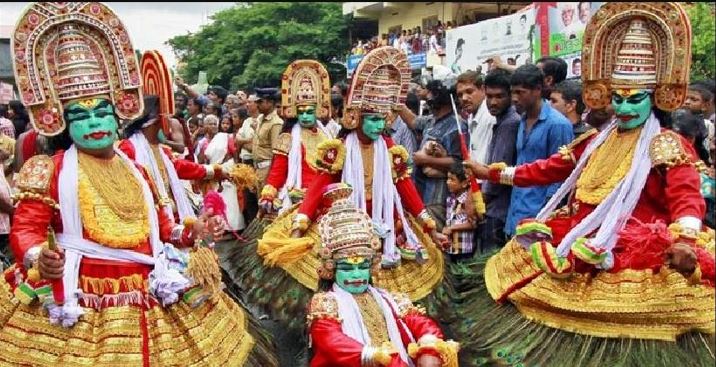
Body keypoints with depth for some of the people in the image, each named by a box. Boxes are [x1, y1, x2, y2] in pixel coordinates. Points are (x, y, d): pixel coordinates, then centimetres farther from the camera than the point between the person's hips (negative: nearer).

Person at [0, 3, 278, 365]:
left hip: (150, 293, 5)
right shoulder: (49, 171, 0)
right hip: (81, 299, -4)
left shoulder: (135, 170, 15)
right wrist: (38, 258, -27)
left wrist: (190, 232, 5)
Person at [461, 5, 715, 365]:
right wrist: (494, 173, 21)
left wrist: (683, 240, -40)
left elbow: (687, 198, -18)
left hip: (636, 251, -7)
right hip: (581, 241, 7)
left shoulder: (667, 146, -4)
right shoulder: (595, 142, 17)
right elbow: (549, 169, 23)